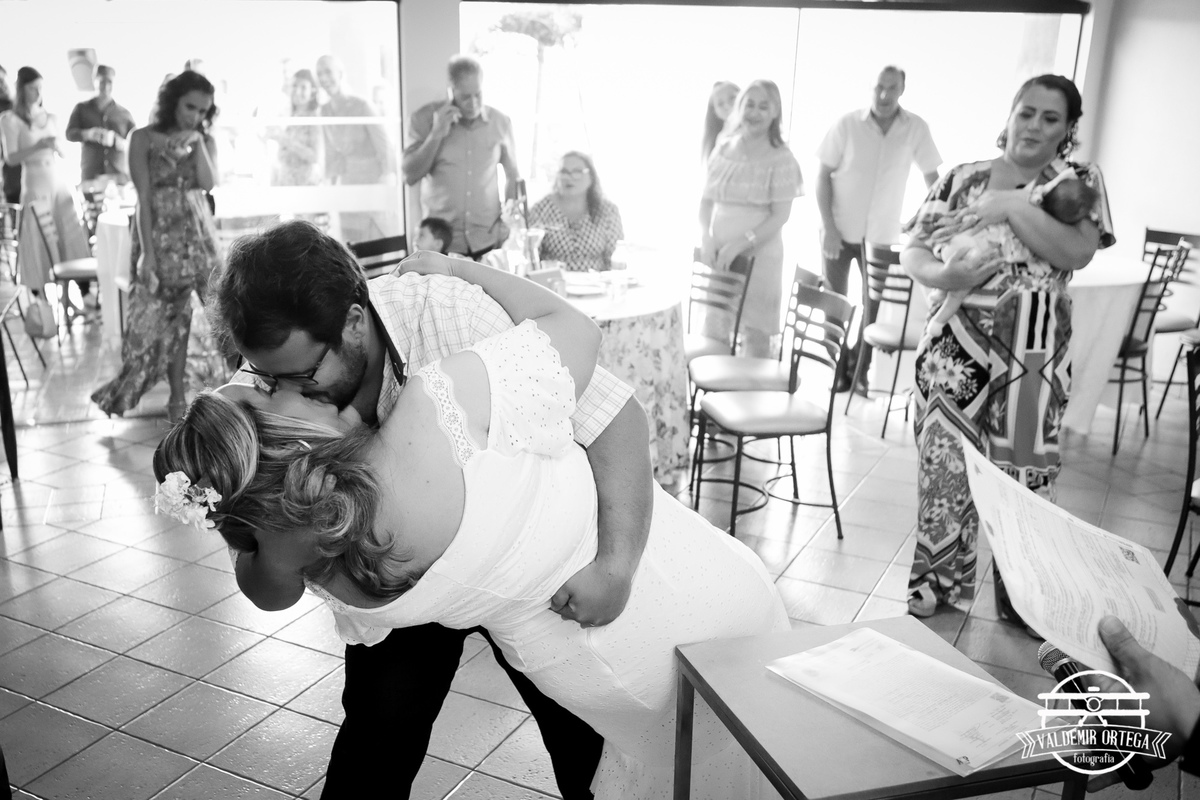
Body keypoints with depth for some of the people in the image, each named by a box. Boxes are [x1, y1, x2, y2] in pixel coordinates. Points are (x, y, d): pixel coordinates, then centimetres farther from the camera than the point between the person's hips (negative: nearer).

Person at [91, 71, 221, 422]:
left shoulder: (206, 141, 7)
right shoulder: (144, 138, -3)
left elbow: (208, 182, -12)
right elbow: (144, 198, -9)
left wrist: (196, 140, -11)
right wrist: (148, 252, -15)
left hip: (198, 233, 3)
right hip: (160, 235, -2)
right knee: (169, 318, 1)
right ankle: (177, 398, 12)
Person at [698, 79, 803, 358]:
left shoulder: (781, 159, -7)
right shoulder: (723, 149, 7)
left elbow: (780, 216, -11)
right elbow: (707, 201, 10)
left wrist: (740, 243, -19)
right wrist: (706, 237, -8)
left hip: (759, 254, -4)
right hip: (719, 253, 4)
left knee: (755, 334, 0)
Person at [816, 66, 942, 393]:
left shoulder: (916, 128, -8)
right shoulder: (847, 124, -11)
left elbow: (932, 176, 1)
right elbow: (823, 176, -7)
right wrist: (829, 227, -13)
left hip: (882, 235, 1)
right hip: (839, 230, -1)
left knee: (875, 306, 6)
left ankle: (859, 371, 21)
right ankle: (838, 369, 22)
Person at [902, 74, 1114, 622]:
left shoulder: (1080, 182, 4)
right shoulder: (963, 178, 6)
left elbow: (1077, 253, -13)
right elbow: (912, 251, 2)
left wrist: (1012, 206, -18)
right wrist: (944, 274, -18)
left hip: (1032, 354, 0)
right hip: (956, 347, 1)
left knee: (1025, 472, 7)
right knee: (944, 464, 4)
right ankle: (934, 584, 21)